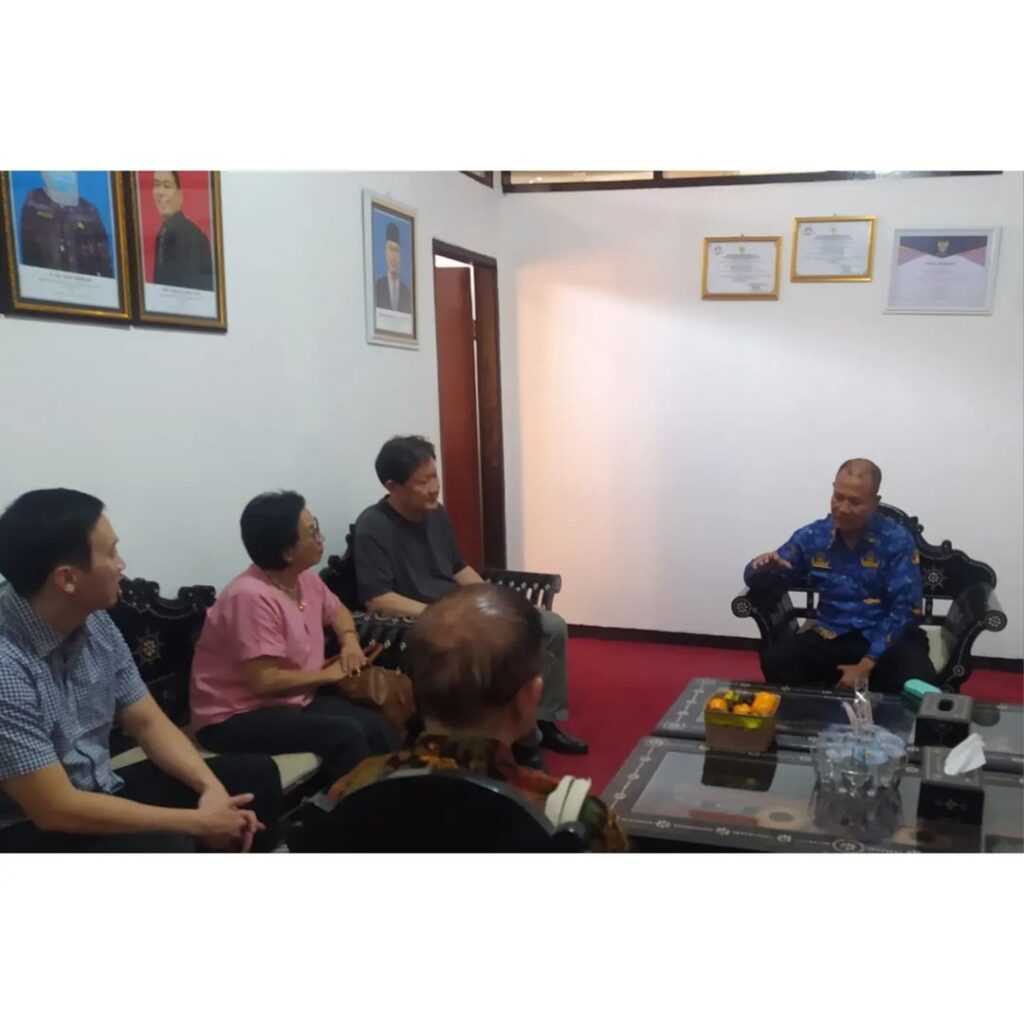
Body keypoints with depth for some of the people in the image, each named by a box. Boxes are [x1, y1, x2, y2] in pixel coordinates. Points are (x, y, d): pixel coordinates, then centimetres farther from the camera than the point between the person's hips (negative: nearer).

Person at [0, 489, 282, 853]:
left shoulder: (96, 624, -3)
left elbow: (147, 722, 6)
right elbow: (56, 808, -27)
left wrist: (211, 787, -11)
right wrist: (197, 821, -22)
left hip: (97, 793, 8)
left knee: (255, 776, 4)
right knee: (163, 848, -34)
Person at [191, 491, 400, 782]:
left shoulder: (305, 578, 2)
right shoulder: (252, 597, -24)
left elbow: (336, 610, 24)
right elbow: (265, 681, -27)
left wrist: (349, 640, 2)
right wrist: (330, 673, -14)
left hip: (295, 699, 8)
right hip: (235, 719, -8)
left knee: (378, 726, -14)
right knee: (346, 733, -26)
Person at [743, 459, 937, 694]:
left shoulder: (896, 540, -6)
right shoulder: (812, 536, 1)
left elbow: (904, 609, -11)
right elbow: (756, 580, 7)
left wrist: (865, 666, -18)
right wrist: (763, 566, -20)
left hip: (885, 639, -2)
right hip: (832, 637, 2)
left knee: (917, 680, -33)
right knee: (774, 661, -25)